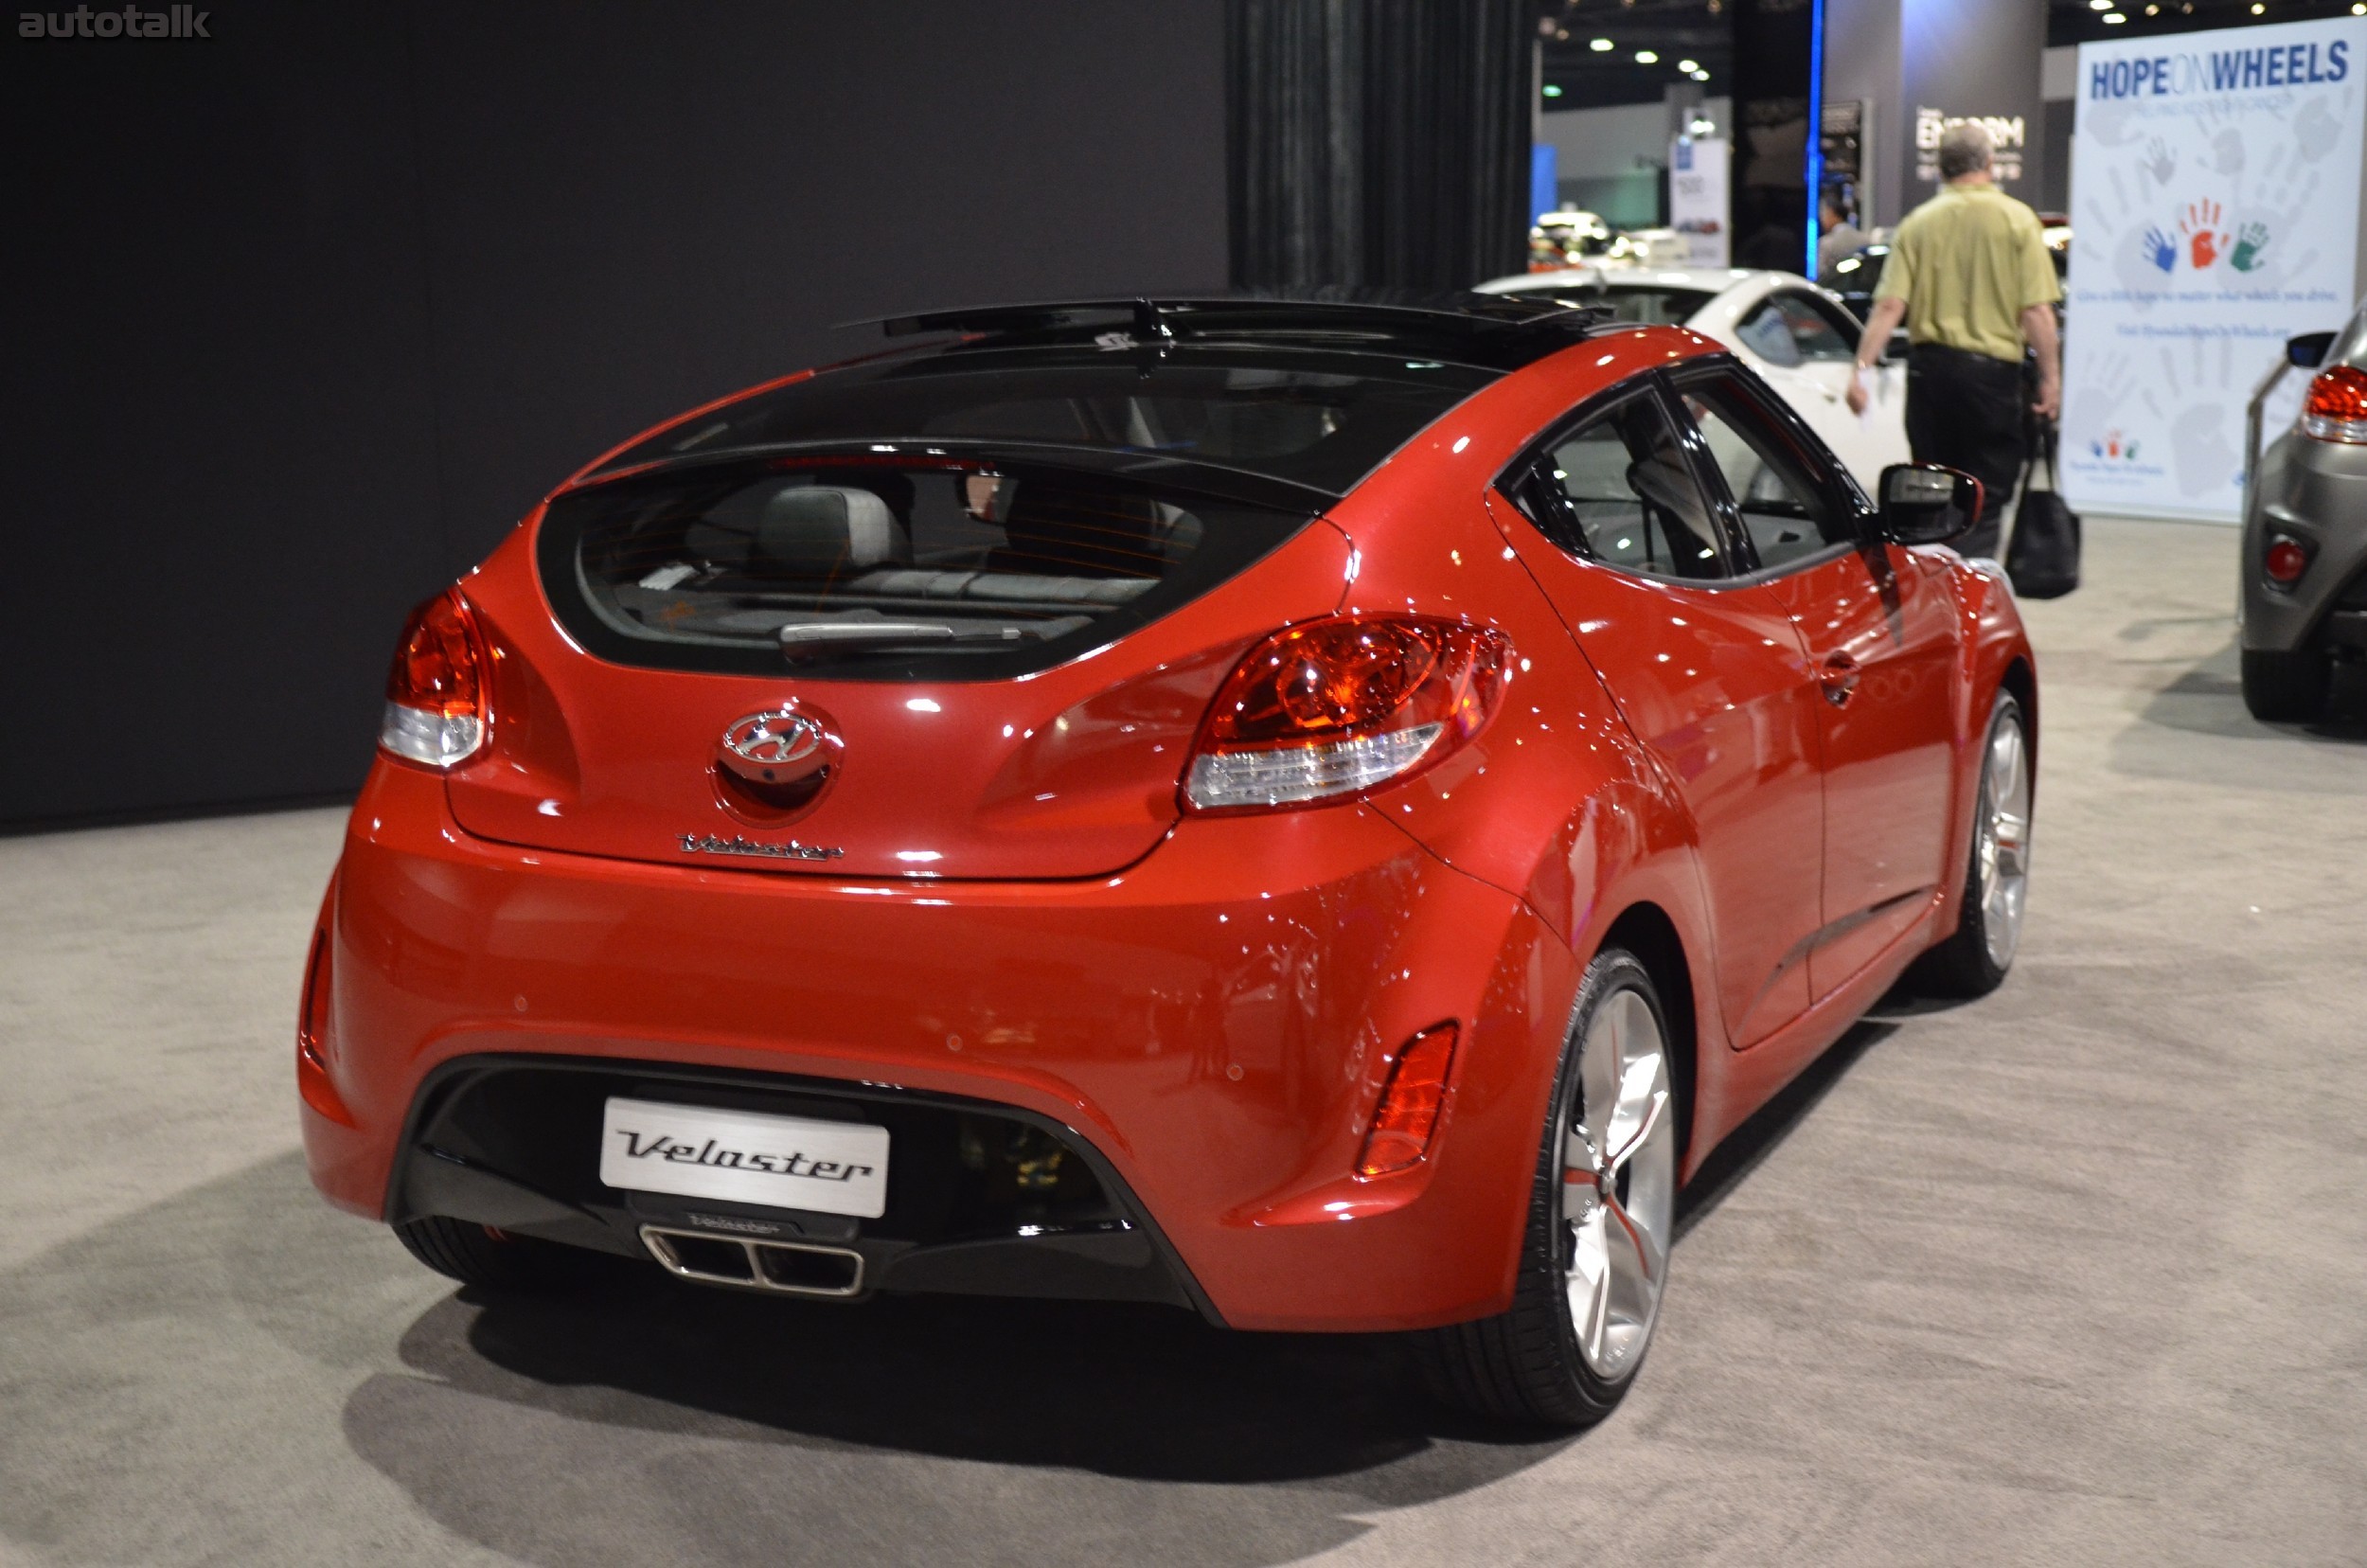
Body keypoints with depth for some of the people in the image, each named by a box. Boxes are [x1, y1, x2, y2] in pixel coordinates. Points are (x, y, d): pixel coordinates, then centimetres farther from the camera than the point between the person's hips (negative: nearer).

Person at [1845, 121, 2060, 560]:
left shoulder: (1919, 222, 3)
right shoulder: (2017, 219, -3)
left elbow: (1890, 305, -6)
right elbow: (2037, 312, -8)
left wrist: (1861, 368, -6)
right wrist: (2051, 377, -2)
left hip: (1929, 364, 3)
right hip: (1992, 368, -3)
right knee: (1984, 498, 1)